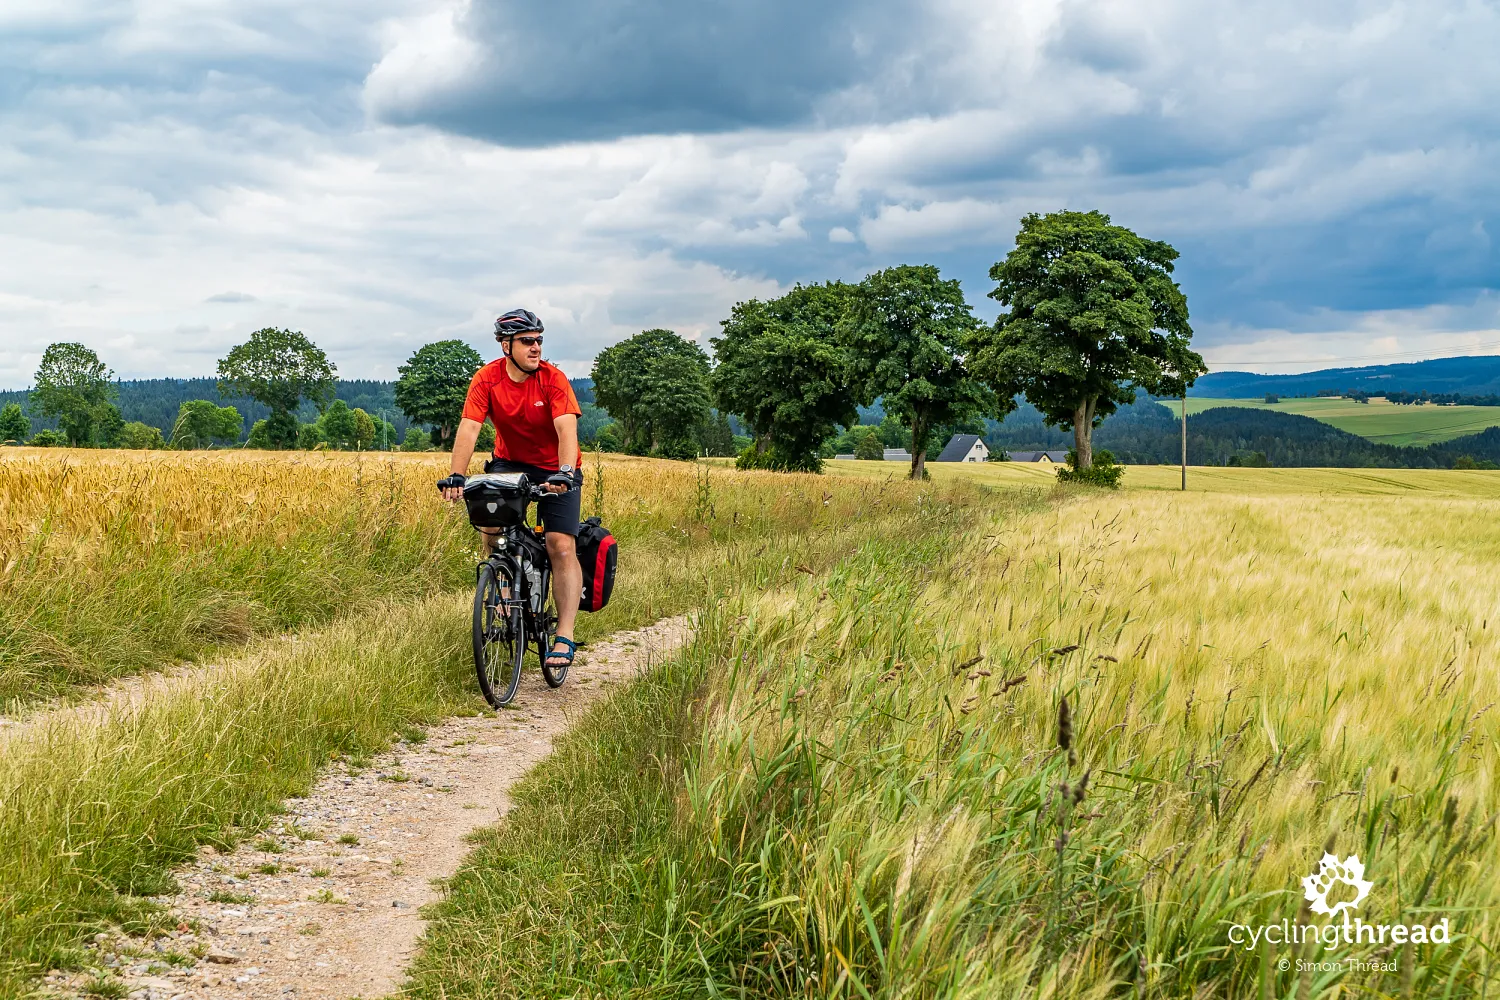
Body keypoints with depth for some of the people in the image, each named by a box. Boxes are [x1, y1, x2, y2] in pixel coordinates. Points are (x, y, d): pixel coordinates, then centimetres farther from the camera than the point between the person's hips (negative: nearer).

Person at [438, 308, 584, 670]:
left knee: (562, 548, -13)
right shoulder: (487, 379, -13)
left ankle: (564, 637, -13)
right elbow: (469, 427, -21)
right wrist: (457, 476, -34)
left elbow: (567, 429, -30)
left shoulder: (553, 379, -19)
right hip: (510, 463, 2)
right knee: (489, 520, -23)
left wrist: (565, 472, -47)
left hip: (556, 471, -2)